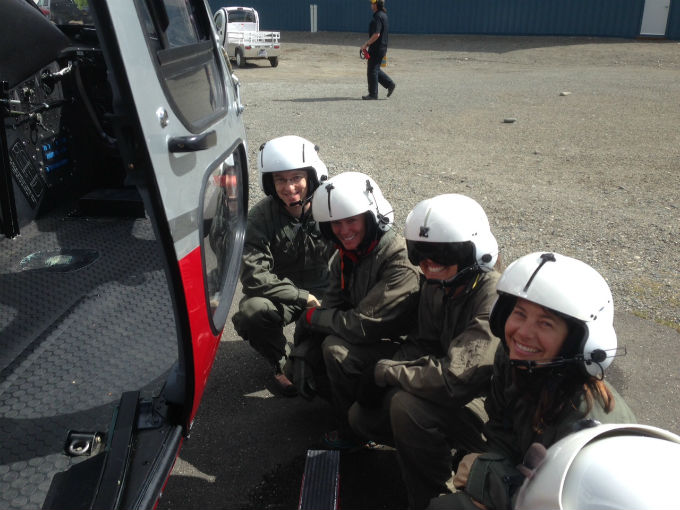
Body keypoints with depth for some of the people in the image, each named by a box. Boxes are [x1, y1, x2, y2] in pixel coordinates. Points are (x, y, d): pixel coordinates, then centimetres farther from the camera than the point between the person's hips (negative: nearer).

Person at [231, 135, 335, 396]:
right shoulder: (261, 216, -14)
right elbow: (253, 275, -22)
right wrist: (303, 297, -23)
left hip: (323, 290, 2)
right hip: (279, 294, -1)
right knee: (251, 313, -32)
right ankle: (281, 361, 1)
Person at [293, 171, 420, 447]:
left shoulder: (399, 261, -26)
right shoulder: (345, 256, 0)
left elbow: (363, 325, -28)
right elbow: (333, 306, -1)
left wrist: (312, 317, -15)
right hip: (367, 341, 8)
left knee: (337, 349, -27)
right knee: (304, 358, -1)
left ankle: (354, 432, -6)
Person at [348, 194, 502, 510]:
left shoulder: (495, 299, -30)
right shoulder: (437, 285, -4)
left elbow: (454, 380, -35)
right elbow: (424, 344, 6)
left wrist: (384, 371, -22)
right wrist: (384, 375, -13)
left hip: (494, 409, -8)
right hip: (460, 398, 8)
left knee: (407, 404, -31)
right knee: (362, 416, 4)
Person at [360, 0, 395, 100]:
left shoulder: (378, 17, -18)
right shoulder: (383, 15, 14)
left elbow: (376, 34, -25)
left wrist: (366, 44, -19)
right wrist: (368, 43, 24)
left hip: (376, 49, -10)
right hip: (382, 47, 10)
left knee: (372, 70, -3)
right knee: (375, 69, 18)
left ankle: (373, 94, 4)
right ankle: (389, 84, 16)